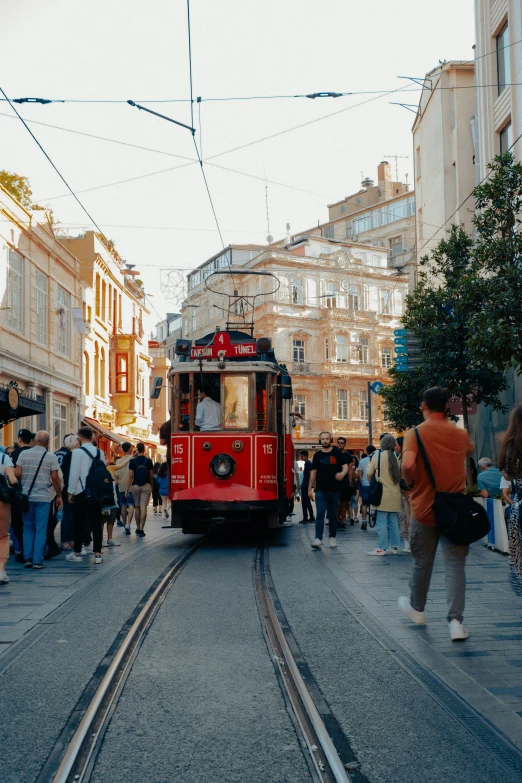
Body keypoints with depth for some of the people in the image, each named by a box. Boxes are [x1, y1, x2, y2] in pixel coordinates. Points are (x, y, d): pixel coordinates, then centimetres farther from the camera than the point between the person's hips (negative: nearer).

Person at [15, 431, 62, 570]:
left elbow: (17, 473, -4)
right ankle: (37, 561, 0)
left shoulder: (24, 454, 0)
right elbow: (55, 477, -7)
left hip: (26, 496, 2)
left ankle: (28, 558, 11)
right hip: (43, 497, -2)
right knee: (41, 530, 2)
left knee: (28, 528, 13)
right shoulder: (51, 457, -5)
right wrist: (59, 495, 2)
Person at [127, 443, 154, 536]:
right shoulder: (148, 461, -1)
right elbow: (152, 476, 1)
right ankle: (141, 529, -11)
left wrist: (127, 489, -2)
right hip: (146, 486, -1)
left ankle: (138, 528, 22)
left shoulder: (133, 461, -2)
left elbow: (131, 475, -6)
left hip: (135, 486, 1)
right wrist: (151, 483, 20)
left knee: (137, 507, 15)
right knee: (143, 507, -4)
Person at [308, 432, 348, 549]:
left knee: (333, 515, 9)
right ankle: (318, 539, -14)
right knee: (320, 514, -9)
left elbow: (345, 466, 0)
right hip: (320, 490, 0)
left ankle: (332, 537, 20)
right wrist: (310, 488, 9)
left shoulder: (337, 453, 3)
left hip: (334, 489, 0)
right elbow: (313, 472, 10)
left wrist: (343, 473, -24)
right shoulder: (317, 455, 7)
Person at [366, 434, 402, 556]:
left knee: (381, 522, -3)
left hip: (383, 493, -5)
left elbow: (369, 473, -2)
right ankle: (394, 547, 14)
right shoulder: (396, 456, 5)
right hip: (395, 494, 5)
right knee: (394, 522, 11)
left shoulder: (378, 454, -7)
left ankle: (381, 548, -4)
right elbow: (401, 475, 10)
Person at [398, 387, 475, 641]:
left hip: (424, 508, -1)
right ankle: (455, 620, -9)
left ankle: (416, 608, 35)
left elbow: (408, 464, -25)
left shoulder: (415, 433, -9)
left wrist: (409, 482, -4)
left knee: (422, 562, 15)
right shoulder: (461, 434, 4)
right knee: (455, 565, 1)